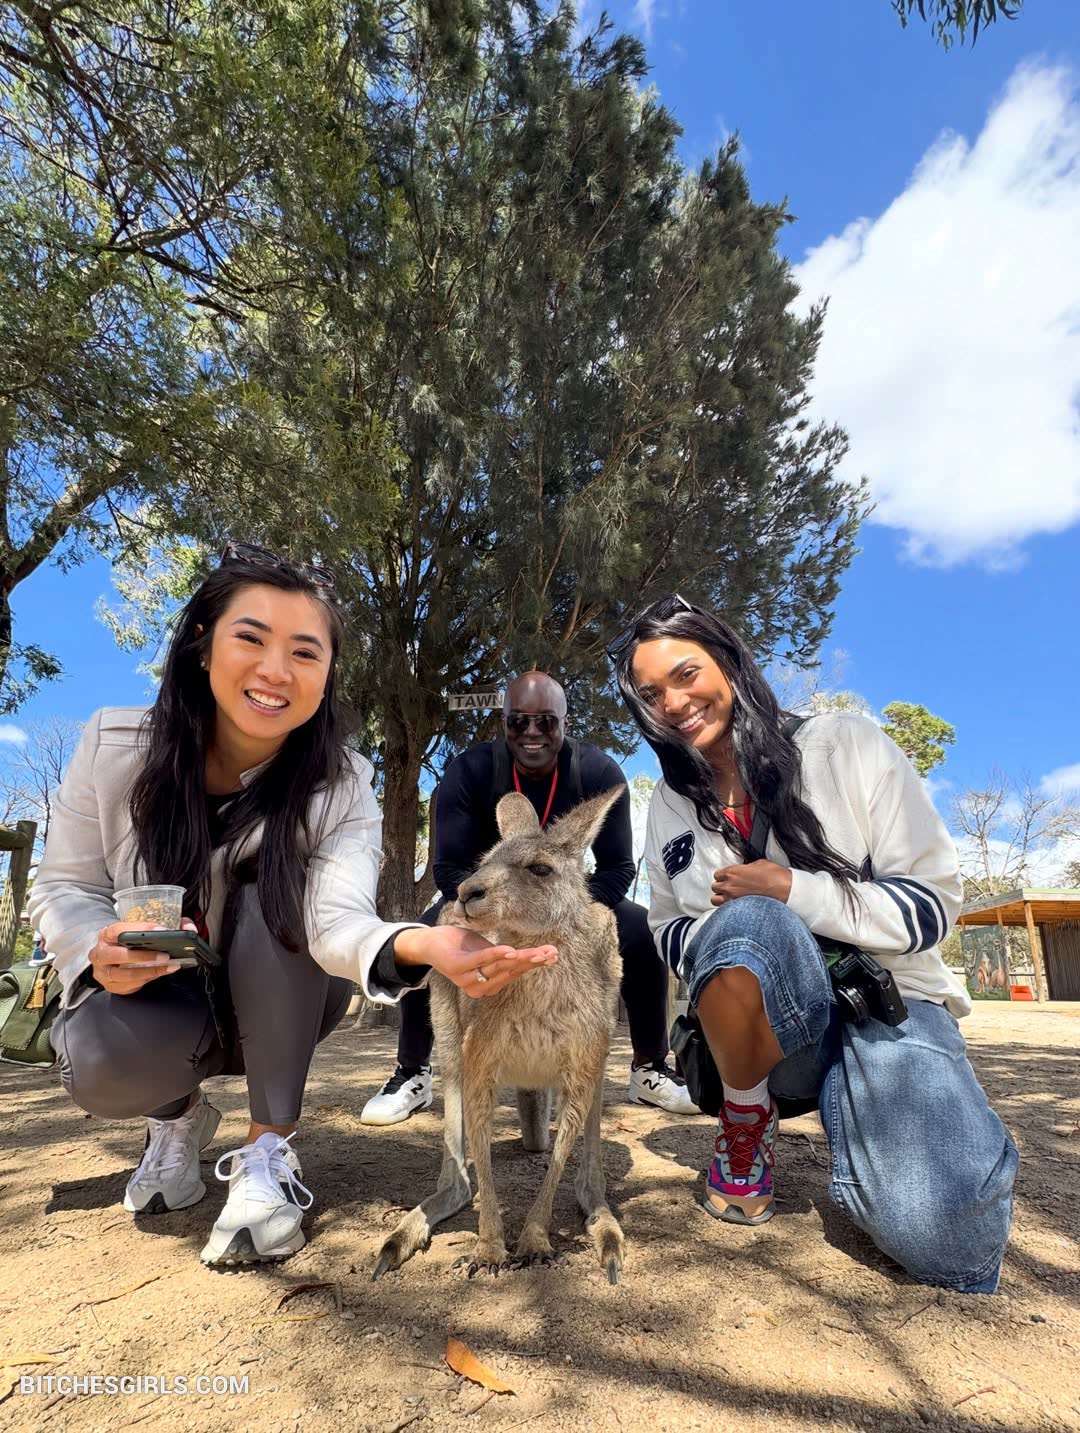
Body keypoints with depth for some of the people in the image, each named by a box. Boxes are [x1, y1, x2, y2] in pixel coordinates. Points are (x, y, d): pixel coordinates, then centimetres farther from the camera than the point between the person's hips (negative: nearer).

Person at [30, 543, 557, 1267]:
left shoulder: (341, 784, -23)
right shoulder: (113, 744, -18)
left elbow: (337, 917, -39)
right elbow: (65, 888, -8)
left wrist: (417, 945, -62)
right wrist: (101, 946, -32)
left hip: (279, 1009, -1)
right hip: (151, 997, 1)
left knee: (272, 895, -31)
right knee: (101, 1065, -30)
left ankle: (269, 1153, -15)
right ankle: (180, 1117, 10)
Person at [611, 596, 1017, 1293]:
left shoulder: (845, 744, -5)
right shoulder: (671, 805, 5)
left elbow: (933, 904, -6)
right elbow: (668, 933, 12)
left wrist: (790, 890, -19)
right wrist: (732, 925, -11)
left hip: (884, 999, -1)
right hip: (764, 1018, 2)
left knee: (947, 1236, -26)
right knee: (745, 923, -34)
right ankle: (748, 1122, -6)